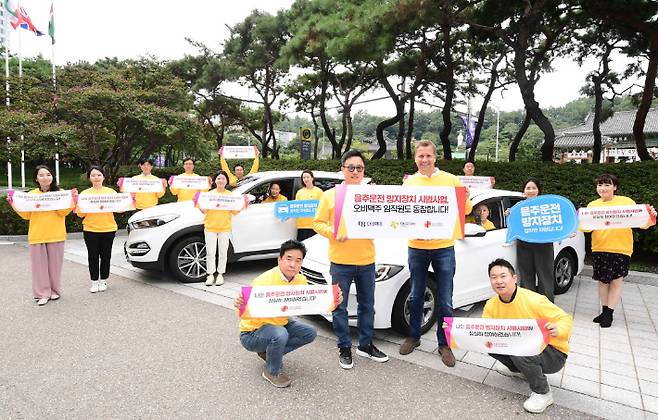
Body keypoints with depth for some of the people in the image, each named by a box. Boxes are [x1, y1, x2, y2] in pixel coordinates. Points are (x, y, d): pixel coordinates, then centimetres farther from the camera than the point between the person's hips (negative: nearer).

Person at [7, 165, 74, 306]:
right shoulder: (31, 194, 5)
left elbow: (63, 212, -7)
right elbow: (26, 215, 6)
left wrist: (72, 201, -22)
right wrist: (14, 205, -6)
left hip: (56, 235, -1)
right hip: (37, 235, 1)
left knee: (54, 263, 7)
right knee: (40, 264, 5)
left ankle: (55, 290, 21)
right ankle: (43, 293, 13)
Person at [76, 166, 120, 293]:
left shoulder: (111, 192, 5)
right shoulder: (84, 193, 4)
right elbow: (80, 214, 2)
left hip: (108, 229, 0)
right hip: (90, 230, 0)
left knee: (105, 256, 7)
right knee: (93, 256, 5)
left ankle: (103, 280, 19)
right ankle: (94, 281, 16)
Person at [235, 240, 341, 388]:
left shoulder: (300, 280, -10)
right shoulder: (264, 281, -30)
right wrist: (240, 306, -55)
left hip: (280, 325, 7)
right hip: (251, 333, -6)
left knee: (310, 333, -4)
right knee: (280, 334, -34)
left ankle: (268, 352, 10)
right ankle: (271, 372, -4)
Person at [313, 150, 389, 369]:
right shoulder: (330, 195, 2)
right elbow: (318, 223, 1)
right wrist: (334, 233, -15)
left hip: (366, 260, 3)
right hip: (340, 260, -2)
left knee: (367, 305, 14)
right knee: (340, 307, 5)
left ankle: (366, 344, 31)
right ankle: (344, 348, 22)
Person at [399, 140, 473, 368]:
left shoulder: (450, 180, 0)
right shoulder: (409, 182, 5)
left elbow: (467, 208, 5)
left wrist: (464, 198, -15)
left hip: (444, 248, -1)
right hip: (417, 248, 2)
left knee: (445, 301, 6)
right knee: (415, 297, 15)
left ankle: (444, 344, 23)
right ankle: (413, 336, 33)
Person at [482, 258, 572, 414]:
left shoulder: (534, 300, -27)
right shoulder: (491, 305, -10)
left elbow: (565, 319, -22)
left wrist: (557, 330, -45)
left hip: (554, 354, -6)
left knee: (520, 352, -33)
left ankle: (543, 394, -5)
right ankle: (520, 369, 19)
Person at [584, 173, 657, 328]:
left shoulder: (626, 202, -2)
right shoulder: (592, 205, 5)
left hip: (620, 249, -2)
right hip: (599, 249, 2)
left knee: (616, 281, 5)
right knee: (602, 280, 10)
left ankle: (609, 314, 15)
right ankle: (604, 311, 23)